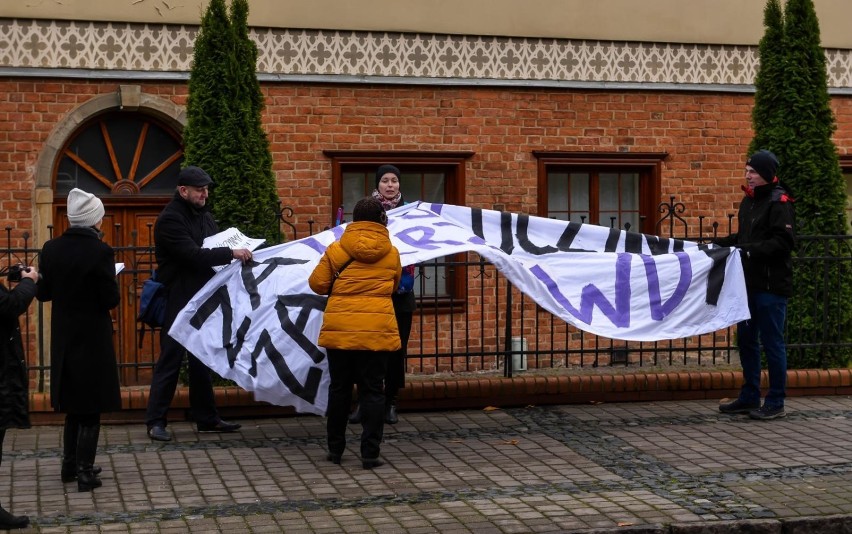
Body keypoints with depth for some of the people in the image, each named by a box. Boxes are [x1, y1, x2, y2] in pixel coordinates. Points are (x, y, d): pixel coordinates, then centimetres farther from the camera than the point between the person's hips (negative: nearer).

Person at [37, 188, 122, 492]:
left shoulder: (51, 249, -4)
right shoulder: (100, 252, -18)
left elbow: (43, 293, 3)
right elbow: (111, 299, -16)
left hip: (63, 337, 5)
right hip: (93, 338, -5)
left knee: (74, 402, 20)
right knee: (91, 407, 5)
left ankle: (70, 465, 26)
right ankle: (85, 472, 6)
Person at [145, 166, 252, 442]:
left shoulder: (203, 214, 11)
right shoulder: (170, 219, -15)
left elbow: (217, 243, 19)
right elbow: (193, 254, -26)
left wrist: (239, 250, -1)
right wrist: (231, 253, -31)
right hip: (178, 302, -8)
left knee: (202, 359, 14)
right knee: (170, 359, -4)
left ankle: (206, 418, 22)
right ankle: (156, 421, 2)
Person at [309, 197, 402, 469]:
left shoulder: (337, 249, 0)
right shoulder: (392, 253, 5)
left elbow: (317, 283, 2)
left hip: (339, 328, 0)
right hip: (377, 330, 0)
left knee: (339, 388, 12)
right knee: (372, 390, 4)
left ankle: (335, 449, 20)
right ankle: (370, 453, 0)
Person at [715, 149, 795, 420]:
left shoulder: (779, 202, -12)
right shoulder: (749, 200, 14)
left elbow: (784, 242, -21)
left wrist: (750, 250, -27)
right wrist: (720, 243, 11)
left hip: (771, 285, -9)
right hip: (749, 283, 9)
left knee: (772, 342, -2)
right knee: (746, 339, 13)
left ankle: (776, 403, 7)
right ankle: (749, 397, 24)